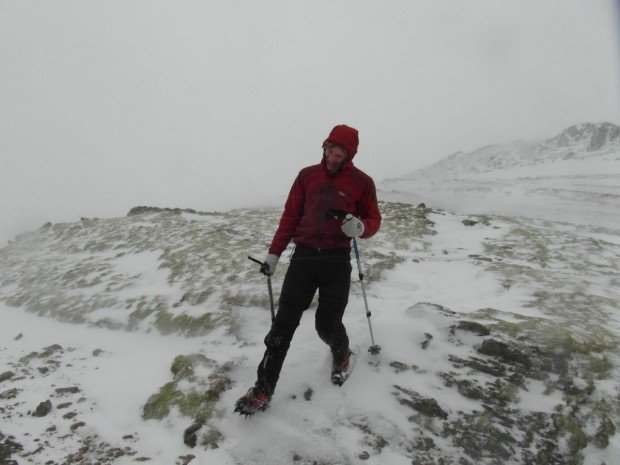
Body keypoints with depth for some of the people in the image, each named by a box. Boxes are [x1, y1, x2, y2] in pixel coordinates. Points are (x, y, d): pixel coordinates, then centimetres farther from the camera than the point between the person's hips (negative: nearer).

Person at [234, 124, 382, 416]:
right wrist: (274, 253, 8)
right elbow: (290, 216, 10)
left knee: (327, 325, 1)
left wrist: (360, 227, -18)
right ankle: (263, 389, 4)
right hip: (304, 255, 2)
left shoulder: (361, 182, 3)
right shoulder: (307, 176, 9)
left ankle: (341, 356, 38)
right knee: (284, 321, -3)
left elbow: (373, 220, 7)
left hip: (337, 260, -1)